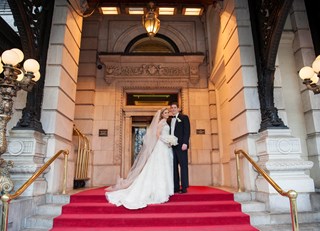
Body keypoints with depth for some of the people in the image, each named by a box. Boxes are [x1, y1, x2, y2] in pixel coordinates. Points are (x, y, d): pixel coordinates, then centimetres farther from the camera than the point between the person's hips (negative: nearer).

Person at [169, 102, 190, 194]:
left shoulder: (184, 117, 3)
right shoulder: (170, 120, 20)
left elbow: (187, 131, -6)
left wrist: (185, 143, -17)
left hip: (181, 145, -6)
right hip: (172, 146, 6)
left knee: (183, 165, -3)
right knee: (174, 166, 5)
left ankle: (184, 187, 1)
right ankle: (176, 187, 11)